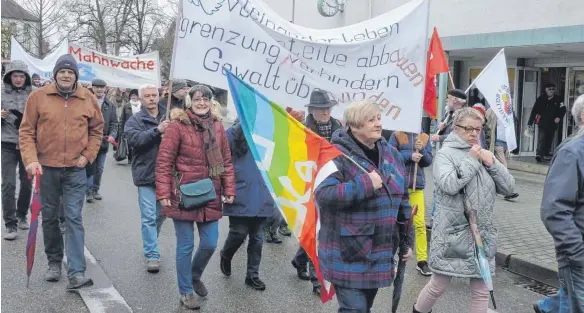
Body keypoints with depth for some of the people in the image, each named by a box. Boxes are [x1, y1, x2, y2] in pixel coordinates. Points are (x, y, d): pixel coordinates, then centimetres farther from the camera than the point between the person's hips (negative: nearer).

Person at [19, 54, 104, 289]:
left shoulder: (88, 99, 1)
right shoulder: (38, 97, -2)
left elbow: (97, 130, 11)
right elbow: (26, 131, 0)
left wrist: (88, 155, 1)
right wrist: (31, 160, -11)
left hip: (75, 169, -1)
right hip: (46, 168, 1)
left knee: (74, 218, -5)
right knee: (49, 217, 12)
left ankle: (76, 273, -6)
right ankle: (54, 262, 30)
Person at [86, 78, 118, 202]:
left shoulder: (110, 106, 8)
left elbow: (114, 123, 7)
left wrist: (112, 135, -10)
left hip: (103, 142, 4)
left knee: (99, 169, 13)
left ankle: (95, 190, 26)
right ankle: (89, 192, 6)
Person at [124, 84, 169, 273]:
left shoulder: (167, 118, 8)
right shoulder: (135, 120, 0)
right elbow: (135, 140, -18)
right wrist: (157, 131, -29)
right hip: (146, 175, -4)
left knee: (160, 215, 16)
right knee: (149, 217, -3)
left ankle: (151, 248, 36)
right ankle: (152, 255, 3)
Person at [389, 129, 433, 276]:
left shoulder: (425, 138, 6)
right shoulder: (396, 135, -2)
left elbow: (428, 161, 4)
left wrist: (421, 150, -14)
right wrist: (409, 156, -18)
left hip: (417, 185, 2)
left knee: (420, 224, -1)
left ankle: (422, 260, 6)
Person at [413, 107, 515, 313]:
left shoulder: (484, 155, 9)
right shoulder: (445, 154, -6)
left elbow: (509, 188, 6)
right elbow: (449, 185, -24)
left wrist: (493, 163, -7)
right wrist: (471, 160, -15)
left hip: (482, 233, 5)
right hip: (452, 233, -5)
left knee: (482, 292, 9)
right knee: (438, 286, 8)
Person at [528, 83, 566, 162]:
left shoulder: (558, 99, 3)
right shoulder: (541, 99, -3)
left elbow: (562, 109, 1)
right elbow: (534, 111, -3)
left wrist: (559, 117, -19)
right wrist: (530, 123, -5)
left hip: (552, 124, 3)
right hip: (542, 123, -3)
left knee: (549, 140, 11)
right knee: (541, 139, -13)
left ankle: (546, 154, 22)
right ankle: (539, 154, -20)